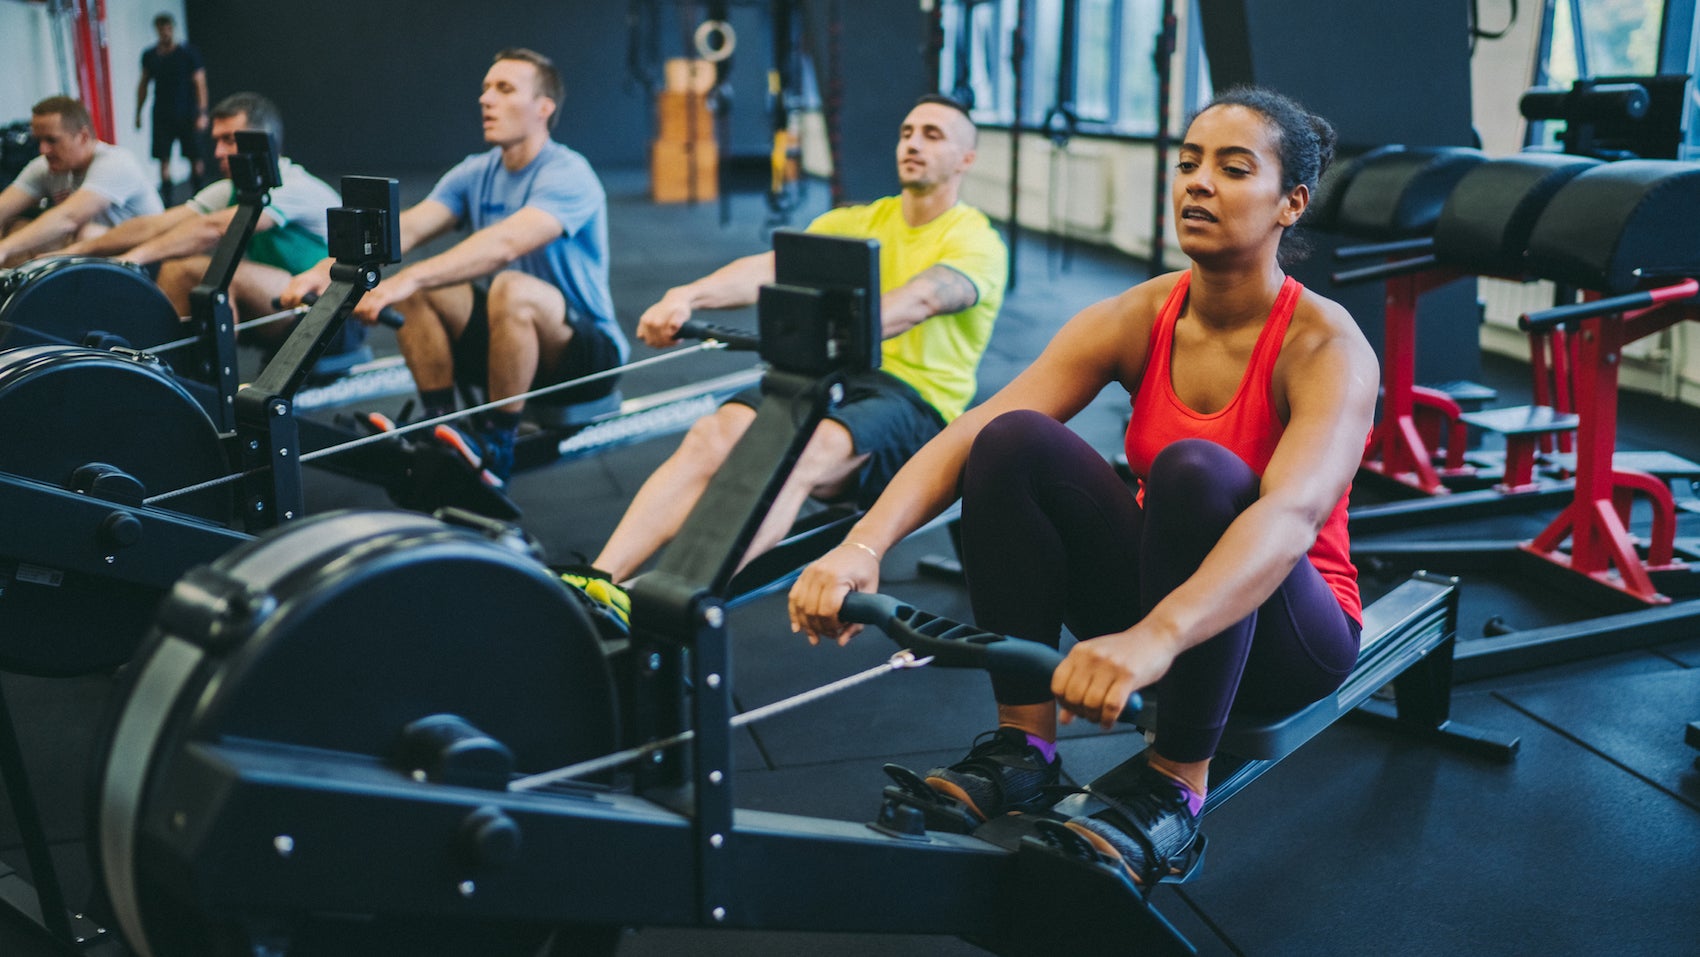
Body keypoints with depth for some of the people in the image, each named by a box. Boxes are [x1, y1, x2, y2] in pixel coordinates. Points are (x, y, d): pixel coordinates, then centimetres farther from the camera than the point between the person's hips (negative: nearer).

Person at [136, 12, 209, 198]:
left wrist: (202, 113, -13)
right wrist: (138, 113, 15)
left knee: (195, 158, -2)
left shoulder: (188, 53, -2)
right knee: (163, 159, -1)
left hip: (186, 114, -3)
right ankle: (165, 198, 3)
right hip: (162, 116, 3)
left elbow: (200, 84, -5)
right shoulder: (149, 56, 8)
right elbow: (143, 84, 17)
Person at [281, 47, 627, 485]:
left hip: (588, 352, -7)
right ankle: (441, 430, -7)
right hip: (509, 338, 7)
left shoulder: (567, 175, -18)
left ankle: (496, 451, -22)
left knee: (512, 289, -36)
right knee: (415, 288, -13)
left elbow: (506, 243, -36)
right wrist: (327, 270, -28)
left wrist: (409, 279, -48)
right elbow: (406, 228, -10)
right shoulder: (476, 173, 4)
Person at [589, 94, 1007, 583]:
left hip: (918, 400, -5)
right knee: (712, 433, -24)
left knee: (801, 455, -36)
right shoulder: (858, 222, 17)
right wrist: (686, 295, -22)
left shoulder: (977, 241, 1)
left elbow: (923, 298, -22)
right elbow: (772, 267, -2)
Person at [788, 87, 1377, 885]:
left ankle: (1173, 793, -24)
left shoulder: (1327, 347, -20)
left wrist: (1156, 637, -57)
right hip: (1159, 597, 4)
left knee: (1198, 470, -36)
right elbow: (970, 431, -21)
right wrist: (864, 544, -38)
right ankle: (1022, 747, -15)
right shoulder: (1137, 318, -8)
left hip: (1288, 633, -4)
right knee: (1013, 443, -22)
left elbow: (1293, 511, -40)